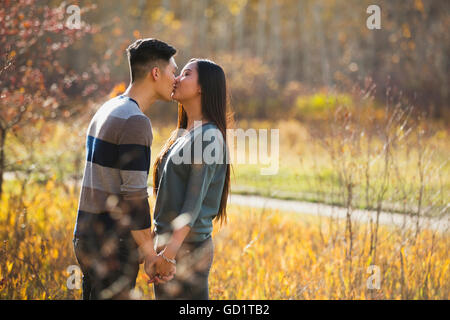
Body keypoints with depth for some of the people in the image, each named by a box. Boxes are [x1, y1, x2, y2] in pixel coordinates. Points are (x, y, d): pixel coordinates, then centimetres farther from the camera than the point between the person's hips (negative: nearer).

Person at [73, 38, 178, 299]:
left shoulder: (106, 111, 15)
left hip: (87, 237, 10)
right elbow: (134, 195, -20)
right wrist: (150, 254, -13)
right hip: (113, 248, -10)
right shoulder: (135, 122, -16)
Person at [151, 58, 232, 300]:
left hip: (188, 247, -9)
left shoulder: (208, 137, -12)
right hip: (168, 241, 9)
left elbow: (194, 201, -18)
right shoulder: (183, 134, 15)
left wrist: (171, 251, -22)